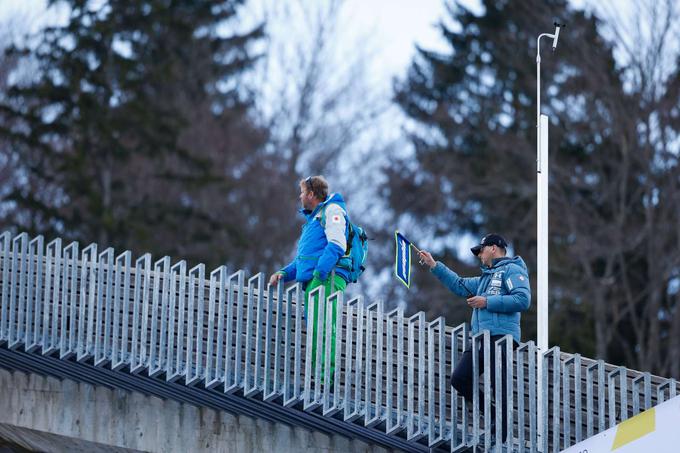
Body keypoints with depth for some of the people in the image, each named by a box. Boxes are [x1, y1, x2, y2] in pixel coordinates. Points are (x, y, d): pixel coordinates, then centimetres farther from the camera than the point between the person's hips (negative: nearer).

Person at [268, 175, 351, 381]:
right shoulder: (312, 219, 31)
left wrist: (319, 273, -23)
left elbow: (337, 245, -14)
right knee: (314, 329, 4)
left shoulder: (332, 210, 1)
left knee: (323, 327, -18)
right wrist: (284, 273, 15)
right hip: (312, 281, 10)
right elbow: (302, 258, 33)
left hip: (327, 278, -10)